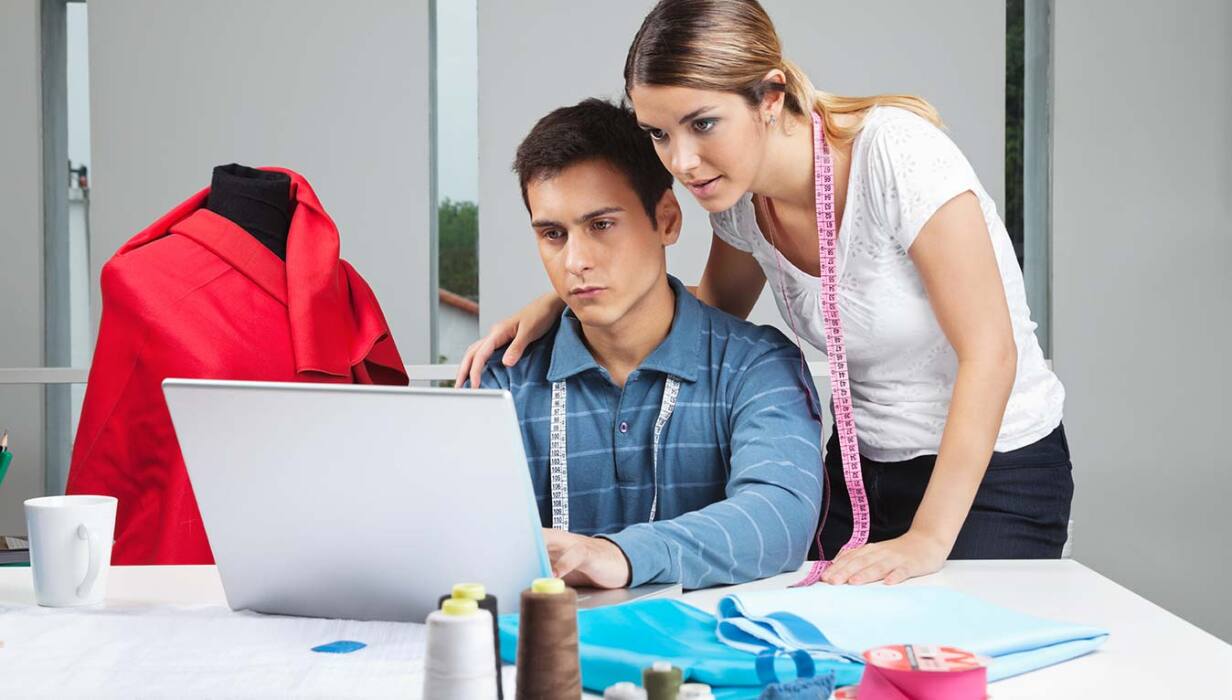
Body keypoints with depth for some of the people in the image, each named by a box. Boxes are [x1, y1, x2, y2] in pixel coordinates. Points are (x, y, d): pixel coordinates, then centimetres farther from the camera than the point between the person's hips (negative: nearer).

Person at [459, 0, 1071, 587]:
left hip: (995, 469, -5)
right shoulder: (738, 190, -8)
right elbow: (715, 310, 14)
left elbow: (990, 353, -24)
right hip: (863, 467, 5)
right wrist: (561, 304, -1)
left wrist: (928, 540, -27)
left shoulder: (895, 153, -27)